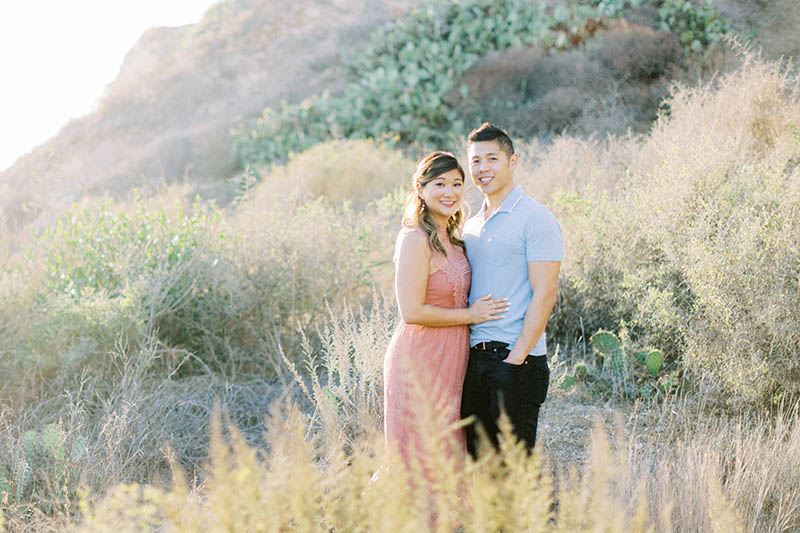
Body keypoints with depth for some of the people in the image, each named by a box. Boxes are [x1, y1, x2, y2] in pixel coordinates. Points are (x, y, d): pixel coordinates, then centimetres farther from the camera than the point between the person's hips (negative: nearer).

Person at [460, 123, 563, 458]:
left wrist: (516, 358, -16)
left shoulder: (535, 218, -7)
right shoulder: (471, 226, 17)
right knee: (477, 458, 10)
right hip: (474, 357, 7)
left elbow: (544, 295, -12)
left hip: (517, 359, -7)